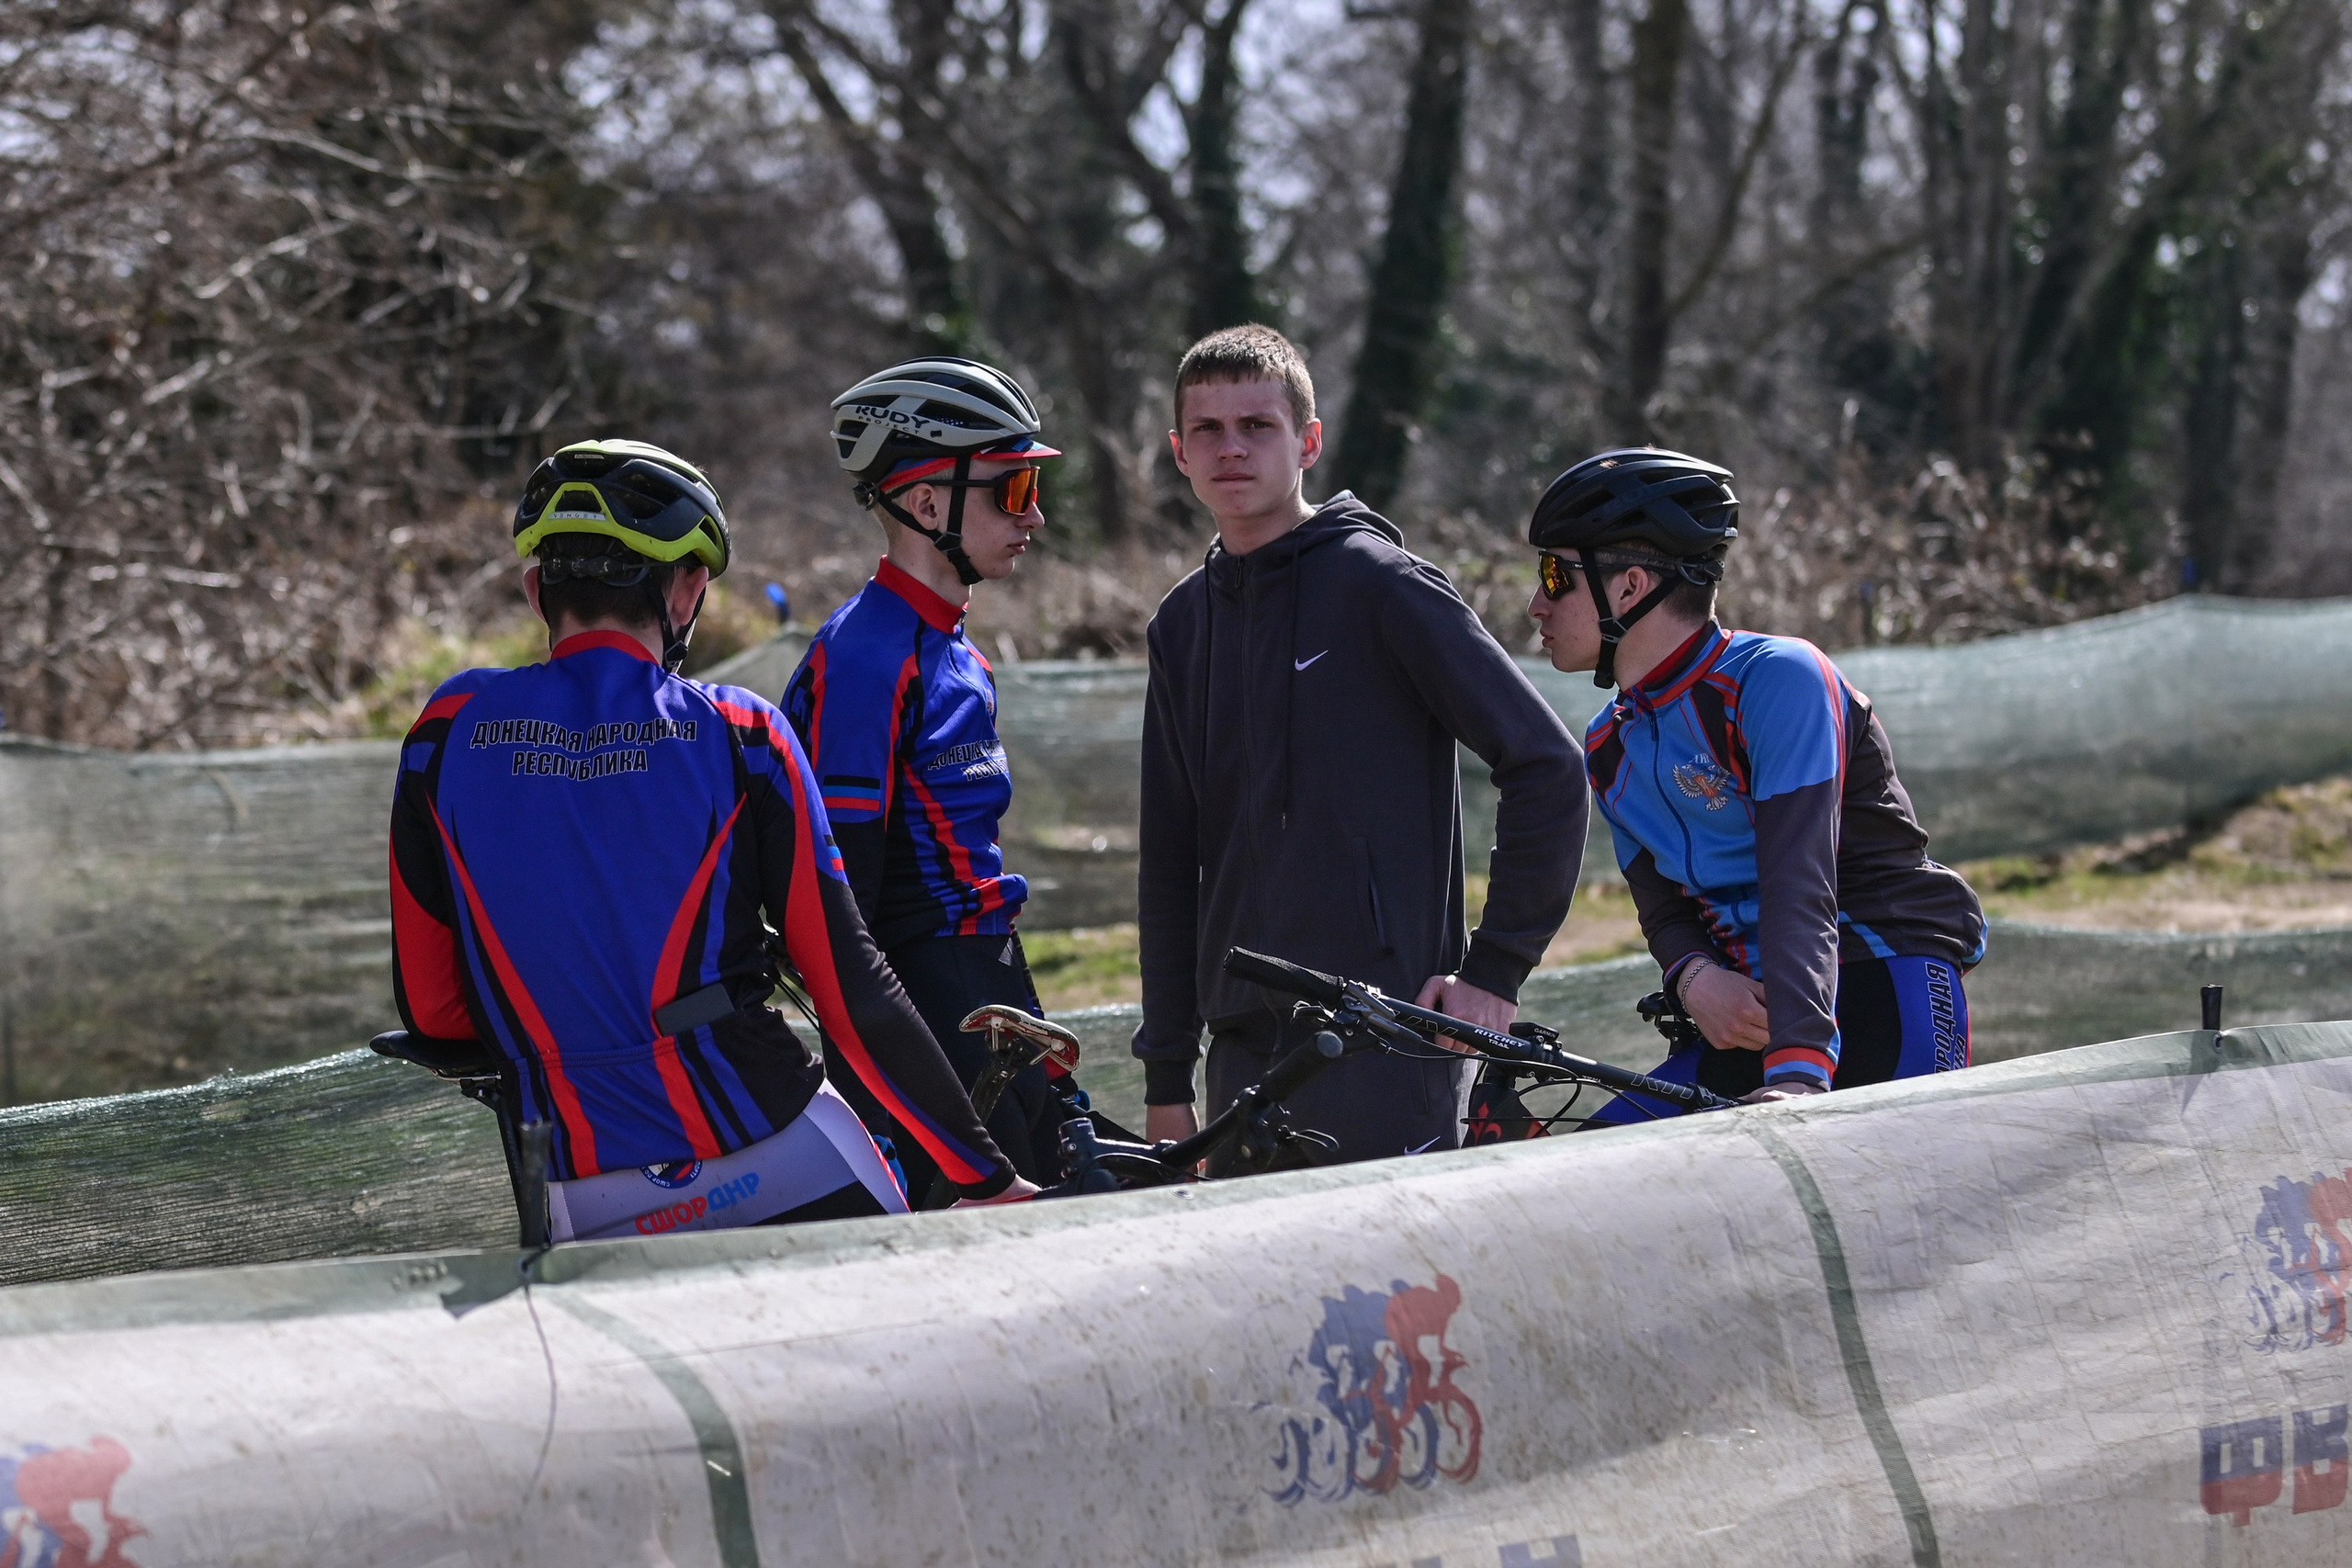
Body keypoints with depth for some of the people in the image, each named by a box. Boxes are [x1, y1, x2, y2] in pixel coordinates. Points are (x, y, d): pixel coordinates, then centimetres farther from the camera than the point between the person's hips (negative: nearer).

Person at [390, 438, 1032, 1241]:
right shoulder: (740, 735, -1)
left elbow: (428, 1005, 7)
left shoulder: (448, 731, 4)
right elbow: (850, 985, -3)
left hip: (587, 1200, 2)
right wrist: (988, 1175, 3)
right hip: (769, 1152, -2)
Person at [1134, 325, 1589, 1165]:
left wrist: (1495, 969, -9)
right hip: (1247, 1048, 6)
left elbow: (1548, 767, -8)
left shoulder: (1380, 583, -5)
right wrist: (1166, 1075, 14)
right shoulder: (1183, 623, 14)